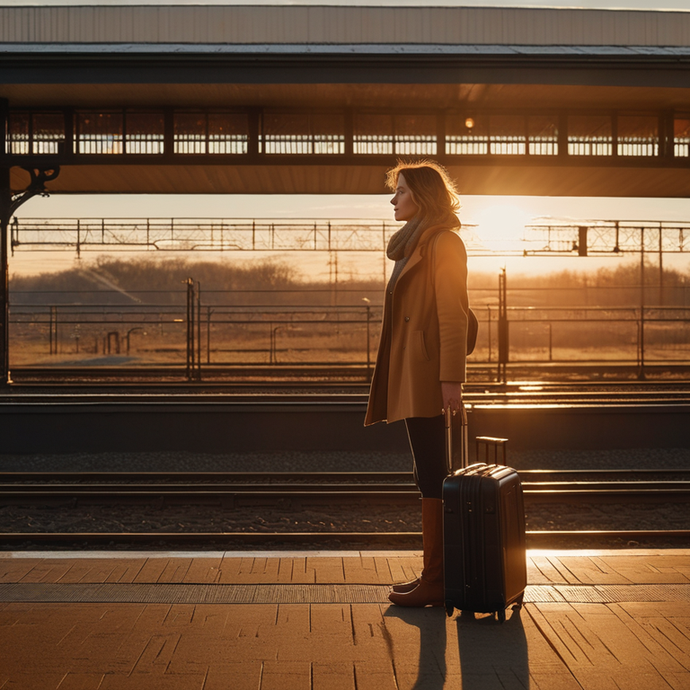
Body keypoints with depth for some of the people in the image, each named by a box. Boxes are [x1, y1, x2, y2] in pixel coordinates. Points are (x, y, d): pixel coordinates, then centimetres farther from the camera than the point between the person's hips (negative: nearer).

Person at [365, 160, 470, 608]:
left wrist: (451, 379, -20)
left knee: (433, 477, -7)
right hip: (411, 377, 10)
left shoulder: (444, 243, -7)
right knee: (430, 476, 10)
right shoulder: (415, 244, 22)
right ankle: (436, 576, 16)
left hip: (428, 376, -10)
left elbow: (453, 315, -14)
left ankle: (437, 581, -3)